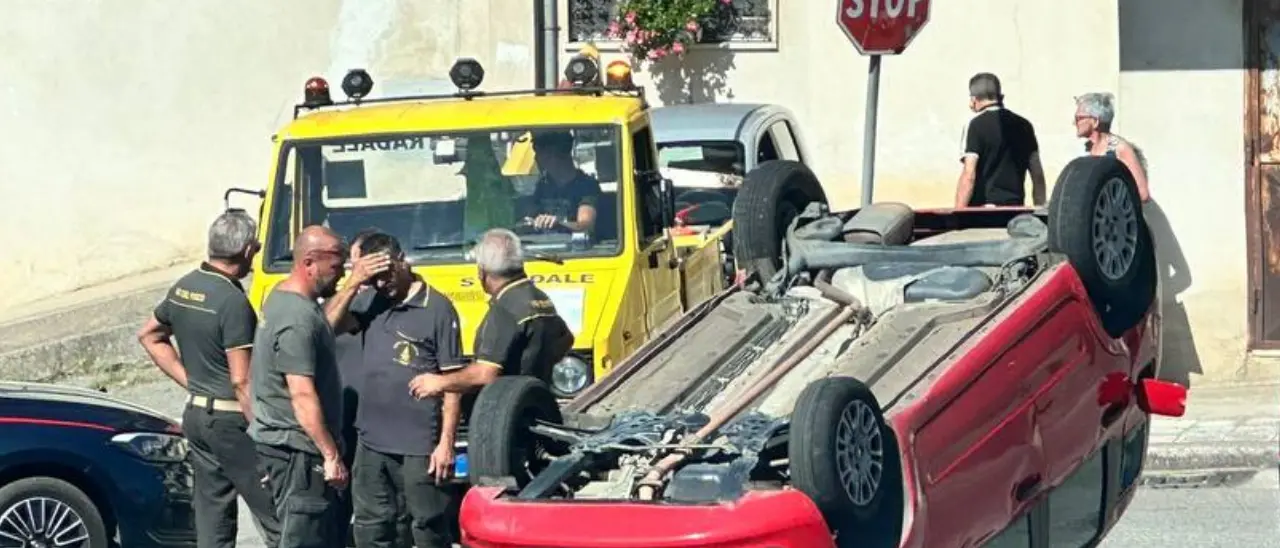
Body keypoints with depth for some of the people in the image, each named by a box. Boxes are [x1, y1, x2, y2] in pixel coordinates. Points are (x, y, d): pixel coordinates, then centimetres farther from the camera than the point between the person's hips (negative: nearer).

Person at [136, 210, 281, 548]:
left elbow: (149, 336, 23)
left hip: (196, 413, 9)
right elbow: (242, 381, -21)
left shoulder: (183, 288, 6)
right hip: (231, 420, -8)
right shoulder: (233, 301, -19)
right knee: (277, 521, -4)